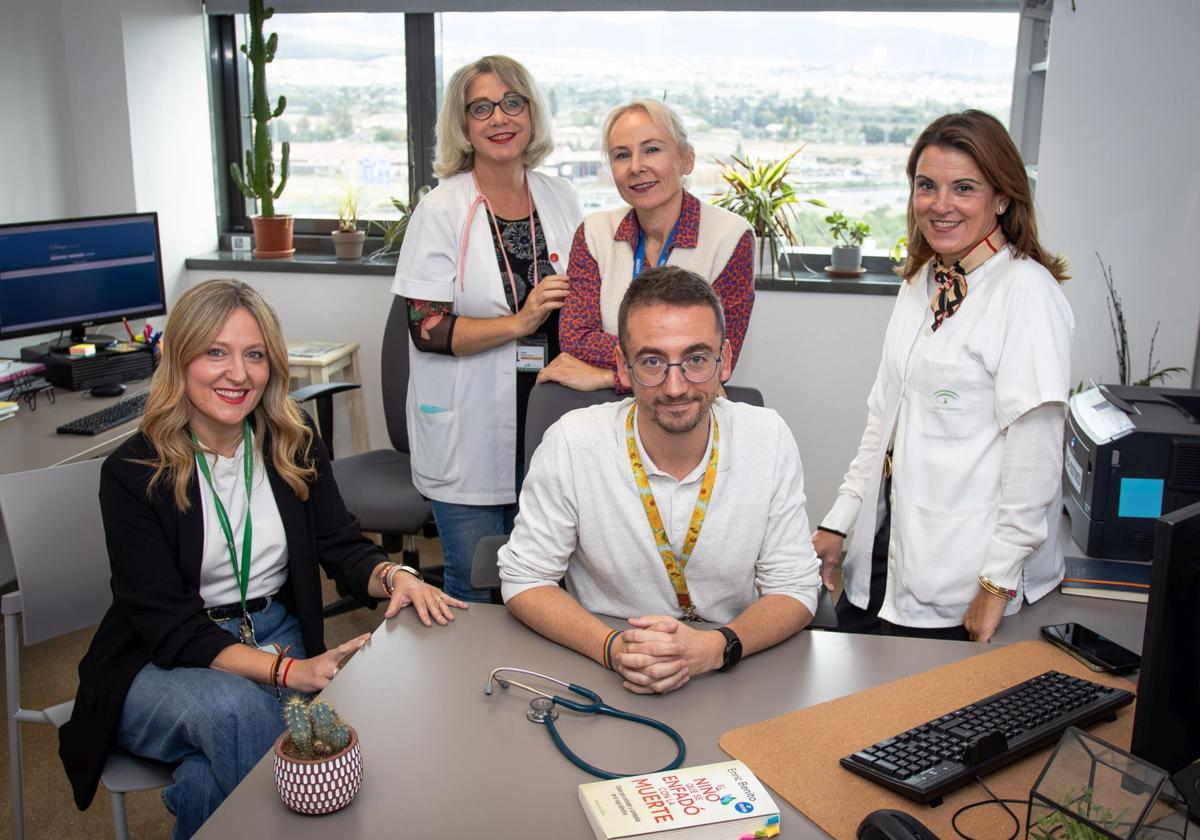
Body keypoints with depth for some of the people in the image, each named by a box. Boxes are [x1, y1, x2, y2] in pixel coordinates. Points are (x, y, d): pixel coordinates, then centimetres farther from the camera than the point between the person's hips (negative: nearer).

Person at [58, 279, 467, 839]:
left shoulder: (295, 446, 1)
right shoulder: (133, 472, -12)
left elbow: (342, 546, 4)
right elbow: (169, 627, -17)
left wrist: (393, 576, -21)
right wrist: (286, 671, -30)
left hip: (280, 639, 4)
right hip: (160, 666, -3)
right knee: (235, 708, -35)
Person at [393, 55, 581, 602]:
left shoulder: (561, 199, 7)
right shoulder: (442, 211, -7)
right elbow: (426, 329, -13)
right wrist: (520, 322, -21)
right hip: (469, 432, -4)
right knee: (475, 589, 6)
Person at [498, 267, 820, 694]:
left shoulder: (769, 440, -8)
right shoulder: (570, 444, -12)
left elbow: (794, 588, -3)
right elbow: (524, 579, -4)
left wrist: (714, 648, -22)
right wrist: (612, 647, -21)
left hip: (734, 678, 1)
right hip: (602, 678, 0)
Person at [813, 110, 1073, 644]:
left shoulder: (1026, 291, -14)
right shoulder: (920, 282, 10)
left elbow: (1035, 448, -18)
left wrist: (1000, 580, -17)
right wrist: (839, 522, 9)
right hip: (887, 547, 7)